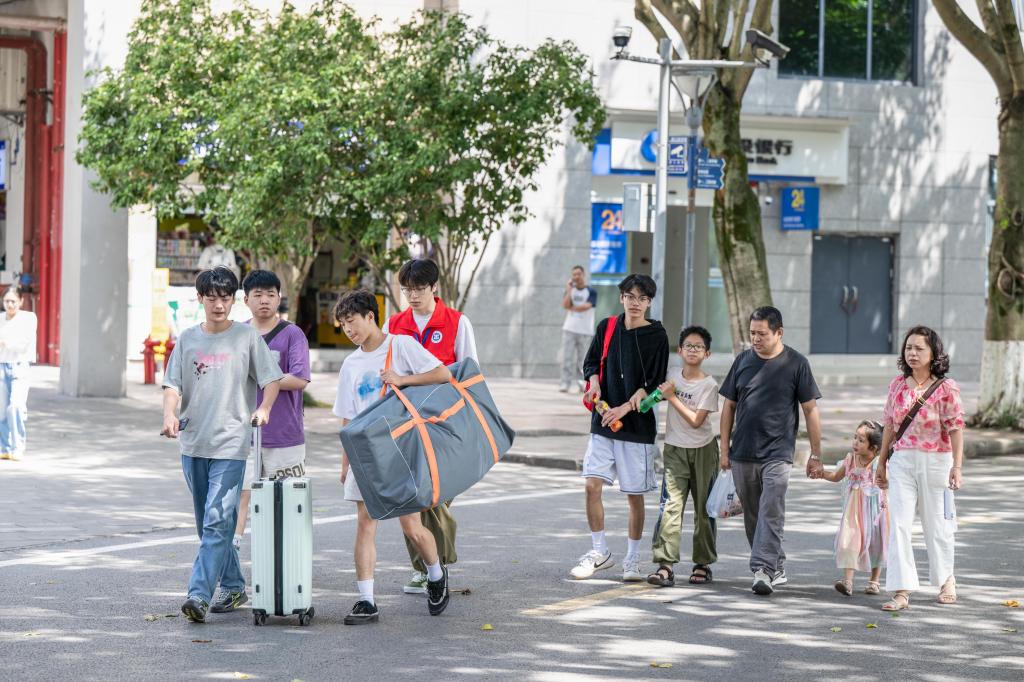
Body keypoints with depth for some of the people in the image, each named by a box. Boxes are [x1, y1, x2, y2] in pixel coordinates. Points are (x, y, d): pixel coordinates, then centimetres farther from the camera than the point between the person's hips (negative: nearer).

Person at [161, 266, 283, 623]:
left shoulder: (247, 336, 1)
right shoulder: (187, 339, 9)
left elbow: (272, 379, 3)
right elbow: (172, 384, 6)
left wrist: (264, 408, -16)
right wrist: (170, 414, -13)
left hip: (231, 444, -5)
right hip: (193, 443, 5)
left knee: (217, 522, -14)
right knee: (208, 524, 12)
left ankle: (199, 595, -20)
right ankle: (234, 587, 26)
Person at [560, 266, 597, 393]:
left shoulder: (592, 291, 1)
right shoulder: (570, 290, 11)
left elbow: (586, 306, -13)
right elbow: (565, 305, -5)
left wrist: (571, 308, -3)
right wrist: (569, 290, -8)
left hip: (585, 331, -2)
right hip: (569, 329, 2)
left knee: (582, 359, 2)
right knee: (567, 357, -6)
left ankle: (580, 382, 16)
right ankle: (565, 383, -8)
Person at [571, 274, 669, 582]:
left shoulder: (656, 336, -5)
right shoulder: (607, 327, 6)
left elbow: (654, 383, -8)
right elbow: (592, 362, 17)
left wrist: (625, 407, -18)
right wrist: (595, 384, -4)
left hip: (638, 426, -3)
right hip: (603, 422, 3)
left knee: (635, 494, 3)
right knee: (593, 485, -5)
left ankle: (632, 559, 16)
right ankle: (599, 551, 11)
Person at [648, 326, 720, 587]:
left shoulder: (709, 385, -9)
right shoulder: (672, 374, 3)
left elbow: (696, 421, -17)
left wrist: (672, 397, -17)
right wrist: (668, 430, 9)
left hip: (702, 450, -2)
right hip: (675, 450, 2)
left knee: (704, 508, 6)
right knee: (670, 505, -12)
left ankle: (703, 563, 17)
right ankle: (665, 564, -19)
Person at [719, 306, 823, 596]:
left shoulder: (796, 364, -1)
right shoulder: (743, 360, 8)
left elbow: (810, 411, 2)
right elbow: (729, 406, 13)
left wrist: (815, 455, 1)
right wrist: (724, 449, 10)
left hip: (777, 453, -4)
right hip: (742, 453, 4)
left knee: (771, 512, -15)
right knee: (752, 515, 9)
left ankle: (763, 569, -19)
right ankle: (777, 568, 21)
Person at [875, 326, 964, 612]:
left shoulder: (946, 388, -7)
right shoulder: (897, 385, 6)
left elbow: (955, 429, -10)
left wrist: (957, 466, -18)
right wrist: (882, 462, 16)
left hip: (936, 462, -3)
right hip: (902, 461, 3)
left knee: (937, 525, 10)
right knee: (899, 526, -8)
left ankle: (946, 579, 34)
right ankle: (901, 592, -9)